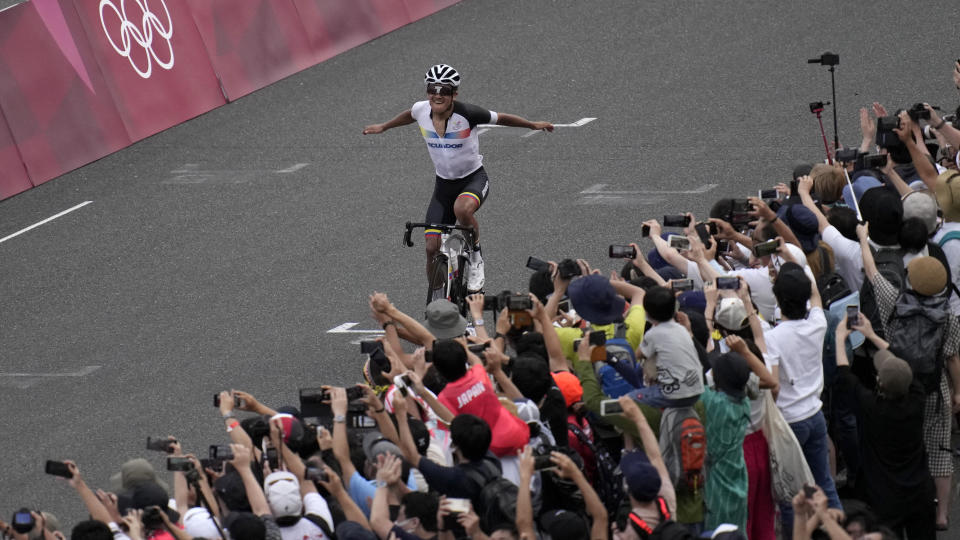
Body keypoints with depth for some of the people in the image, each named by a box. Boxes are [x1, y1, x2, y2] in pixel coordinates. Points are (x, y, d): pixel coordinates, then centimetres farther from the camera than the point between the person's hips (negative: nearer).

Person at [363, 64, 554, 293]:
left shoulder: (467, 113, -23)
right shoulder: (422, 110, -11)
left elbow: (501, 118, -7)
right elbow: (409, 115, 14)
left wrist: (534, 125, 4)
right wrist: (383, 127, 30)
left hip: (474, 179, -4)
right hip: (444, 183, 4)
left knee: (462, 208, -39)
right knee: (433, 247, -5)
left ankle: (476, 255, -11)